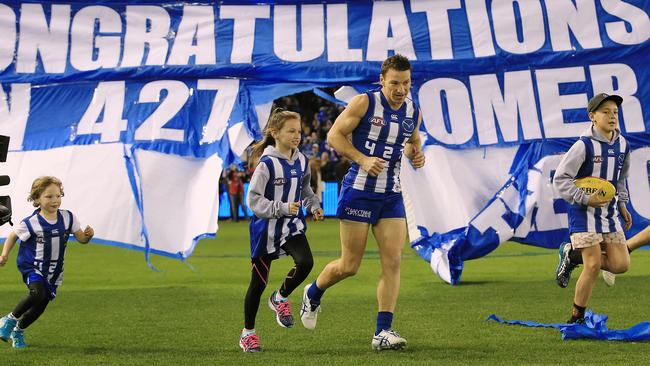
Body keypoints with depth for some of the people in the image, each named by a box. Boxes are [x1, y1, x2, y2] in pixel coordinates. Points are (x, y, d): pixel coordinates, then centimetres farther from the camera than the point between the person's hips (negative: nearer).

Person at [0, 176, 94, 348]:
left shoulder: (68, 218, -6)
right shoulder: (31, 223, -16)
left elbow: (81, 238, 0)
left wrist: (88, 234, -22)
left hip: (54, 270, 5)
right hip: (31, 266, -5)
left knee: (41, 305, 8)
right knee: (38, 294, -30)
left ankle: (19, 331, 34)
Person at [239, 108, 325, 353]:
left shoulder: (302, 161, 2)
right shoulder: (267, 164, -17)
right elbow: (253, 199, -17)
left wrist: (313, 205, 2)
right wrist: (282, 209, -25)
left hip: (292, 225, 5)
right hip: (266, 229, -5)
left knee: (305, 262, -21)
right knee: (259, 282, 4)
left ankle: (280, 298, 9)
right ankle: (248, 333, 21)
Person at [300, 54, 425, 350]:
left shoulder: (413, 112, 6)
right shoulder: (364, 103, -10)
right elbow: (334, 135, -7)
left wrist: (416, 154, 1)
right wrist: (363, 159, -19)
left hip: (392, 195, 5)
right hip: (359, 191, -5)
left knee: (392, 262, -7)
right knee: (349, 266, 1)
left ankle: (383, 332, -4)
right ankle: (313, 294, 32)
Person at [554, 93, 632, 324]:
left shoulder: (622, 145, 5)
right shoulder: (584, 146, -15)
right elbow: (560, 180, -15)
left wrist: (622, 205, 16)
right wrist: (586, 200, -22)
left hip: (609, 214, 6)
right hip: (584, 215, -6)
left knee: (621, 265, -2)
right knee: (593, 266, -11)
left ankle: (573, 255, 19)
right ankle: (576, 318, 7)